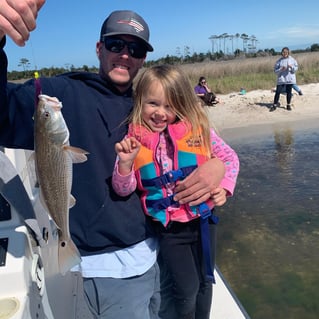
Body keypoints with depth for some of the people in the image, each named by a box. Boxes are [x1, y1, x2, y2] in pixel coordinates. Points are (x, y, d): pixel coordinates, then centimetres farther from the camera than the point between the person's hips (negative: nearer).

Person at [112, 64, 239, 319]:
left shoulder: (198, 129, -9)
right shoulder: (135, 140, -11)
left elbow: (230, 158, 3)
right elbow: (124, 190, -8)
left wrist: (224, 187, -12)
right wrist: (125, 162, -25)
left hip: (201, 219, 2)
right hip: (169, 228, -2)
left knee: (205, 281, 20)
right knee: (187, 288, 4)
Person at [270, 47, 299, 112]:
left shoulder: (292, 60, 3)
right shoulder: (279, 61, 0)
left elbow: (296, 68, 3)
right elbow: (275, 70, 0)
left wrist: (291, 67, -17)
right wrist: (281, 69, -18)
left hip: (290, 79, 1)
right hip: (281, 79, -1)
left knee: (289, 92, 6)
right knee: (278, 92, -4)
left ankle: (288, 105, 19)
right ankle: (274, 105, 4)